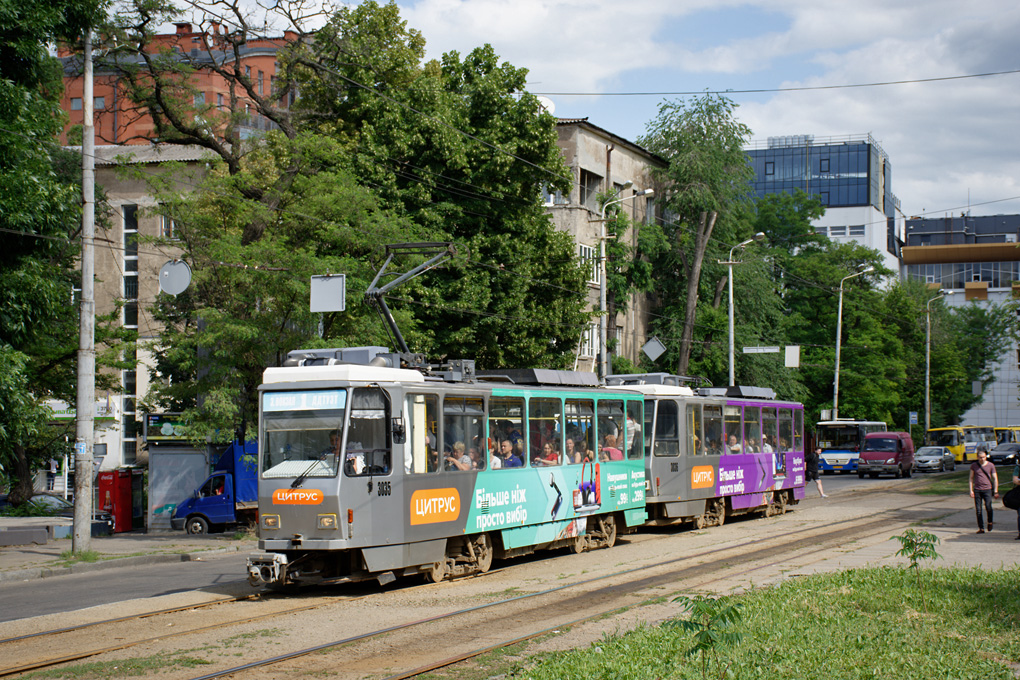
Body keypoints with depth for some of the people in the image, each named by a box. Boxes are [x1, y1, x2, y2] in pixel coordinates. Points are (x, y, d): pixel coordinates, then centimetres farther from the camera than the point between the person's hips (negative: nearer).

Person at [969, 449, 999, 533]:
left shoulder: (990, 465, 3)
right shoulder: (974, 465, 6)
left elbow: (995, 478, 6)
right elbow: (971, 478, 11)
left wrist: (996, 491, 1)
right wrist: (971, 490, 3)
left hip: (987, 489, -2)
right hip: (977, 490, 2)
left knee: (988, 507, -18)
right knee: (978, 510, -2)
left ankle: (990, 522, 9)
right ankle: (981, 528, 5)